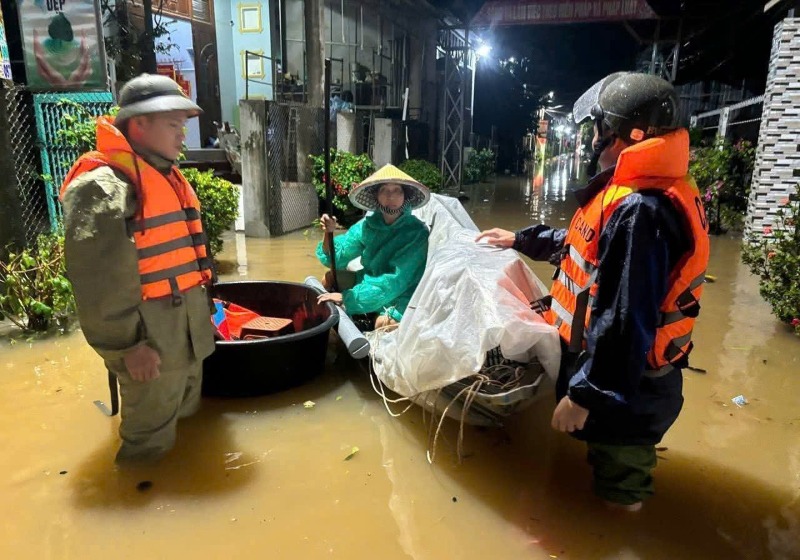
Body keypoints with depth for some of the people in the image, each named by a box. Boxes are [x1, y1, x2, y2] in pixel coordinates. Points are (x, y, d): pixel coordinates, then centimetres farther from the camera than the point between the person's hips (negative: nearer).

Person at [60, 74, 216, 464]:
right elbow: (98, 281, -24)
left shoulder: (166, 176, 13)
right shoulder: (102, 187, -19)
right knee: (151, 441, 6)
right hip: (151, 337, -10)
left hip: (186, 326, 10)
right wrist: (128, 344, -22)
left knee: (187, 414, 26)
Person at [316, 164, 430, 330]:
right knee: (329, 279, -7)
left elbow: (395, 281, -25)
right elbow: (337, 257, -6)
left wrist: (346, 296, -26)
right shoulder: (367, 225, -6)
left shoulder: (417, 232, -21)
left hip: (403, 297, -5)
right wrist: (329, 234, -28)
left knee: (383, 323, -32)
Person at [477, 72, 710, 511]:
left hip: (624, 385, -10)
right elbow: (586, 247, 19)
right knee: (610, 461, 31)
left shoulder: (640, 213, -32)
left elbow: (626, 322, -32)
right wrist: (521, 240, 23)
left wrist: (583, 395, -25)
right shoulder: (637, 191, 3)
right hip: (617, 368, 10)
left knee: (617, 484, 16)